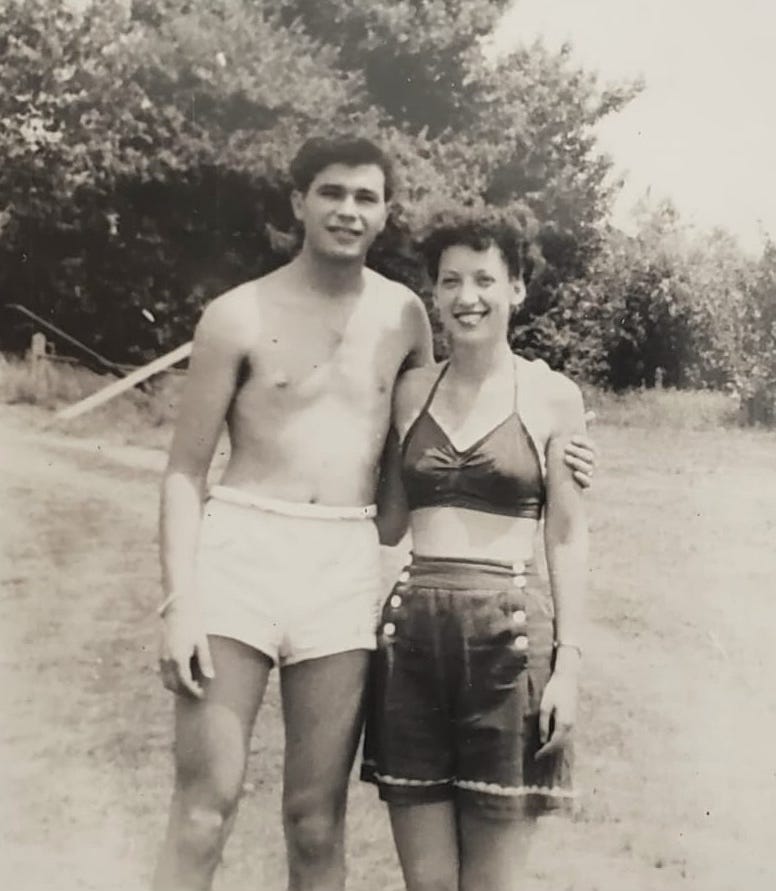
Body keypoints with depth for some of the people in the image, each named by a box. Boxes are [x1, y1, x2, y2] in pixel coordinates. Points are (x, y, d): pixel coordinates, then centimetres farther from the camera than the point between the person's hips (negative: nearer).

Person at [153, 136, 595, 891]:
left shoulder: (404, 314, 10)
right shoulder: (238, 316, -1)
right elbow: (185, 470, 1)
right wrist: (178, 601, -9)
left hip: (346, 566, 3)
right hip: (240, 548, -2)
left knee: (316, 819, 5)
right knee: (204, 807, -5)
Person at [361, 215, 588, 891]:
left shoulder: (553, 396, 2)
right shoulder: (411, 390, 10)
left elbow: (568, 536, 1)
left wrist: (569, 659, -5)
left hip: (510, 631, -3)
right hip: (412, 627, 3)